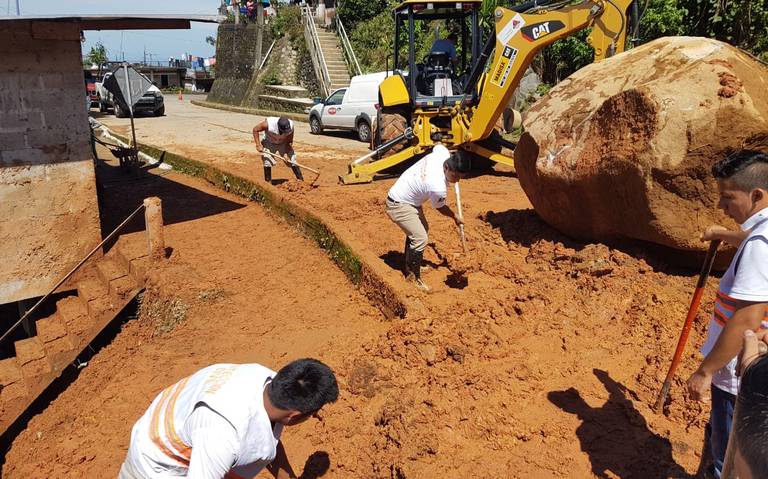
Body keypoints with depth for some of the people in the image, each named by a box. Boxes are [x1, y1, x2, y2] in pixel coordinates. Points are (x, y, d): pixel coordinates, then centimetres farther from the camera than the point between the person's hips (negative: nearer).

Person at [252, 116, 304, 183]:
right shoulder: (269, 124, -38)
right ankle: (268, 182, 1)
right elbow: (255, 130, -25)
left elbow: (289, 141, -20)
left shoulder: (290, 126, -32)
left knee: (292, 159, -5)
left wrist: (286, 153, -29)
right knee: (268, 160, -14)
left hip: (283, 142, 2)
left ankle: (301, 180, 4)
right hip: (268, 142, -2)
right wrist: (258, 145, -28)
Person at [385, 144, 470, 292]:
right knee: (420, 239, -16)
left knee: (422, 229, 24)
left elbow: (438, 145, 12)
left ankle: (410, 265, 39)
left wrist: (453, 156, 23)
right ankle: (413, 277, 2)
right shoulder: (438, 188, -33)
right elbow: (440, 207, -10)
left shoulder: (442, 153, -16)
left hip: (407, 196, 10)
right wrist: (455, 217, 8)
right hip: (399, 205, -10)